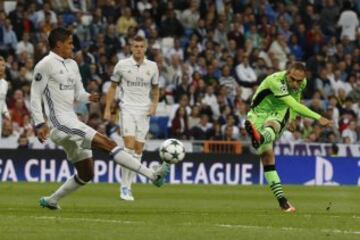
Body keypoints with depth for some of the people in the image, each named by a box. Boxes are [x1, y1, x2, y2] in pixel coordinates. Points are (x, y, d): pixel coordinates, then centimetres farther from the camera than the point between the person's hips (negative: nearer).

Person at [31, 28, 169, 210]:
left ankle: (51, 200, 24)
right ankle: (153, 175, -22)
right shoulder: (45, 65, -8)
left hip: (72, 123, 10)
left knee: (86, 175, 14)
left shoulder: (71, 65, 17)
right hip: (60, 124, -10)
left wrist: (88, 97, -3)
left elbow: (78, 93, 20)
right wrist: (40, 124, -16)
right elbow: (35, 96, -9)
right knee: (107, 143, -18)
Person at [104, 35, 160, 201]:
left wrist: (154, 105, -1)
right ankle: (124, 186, -13)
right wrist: (107, 109, 2)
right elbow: (113, 87, 7)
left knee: (138, 149, 2)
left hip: (144, 111, 3)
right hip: (127, 108, -3)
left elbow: (155, 89, 17)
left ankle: (128, 186, 10)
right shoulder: (122, 65, -1)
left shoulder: (152, 67, 6)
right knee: (129, 144, -18)